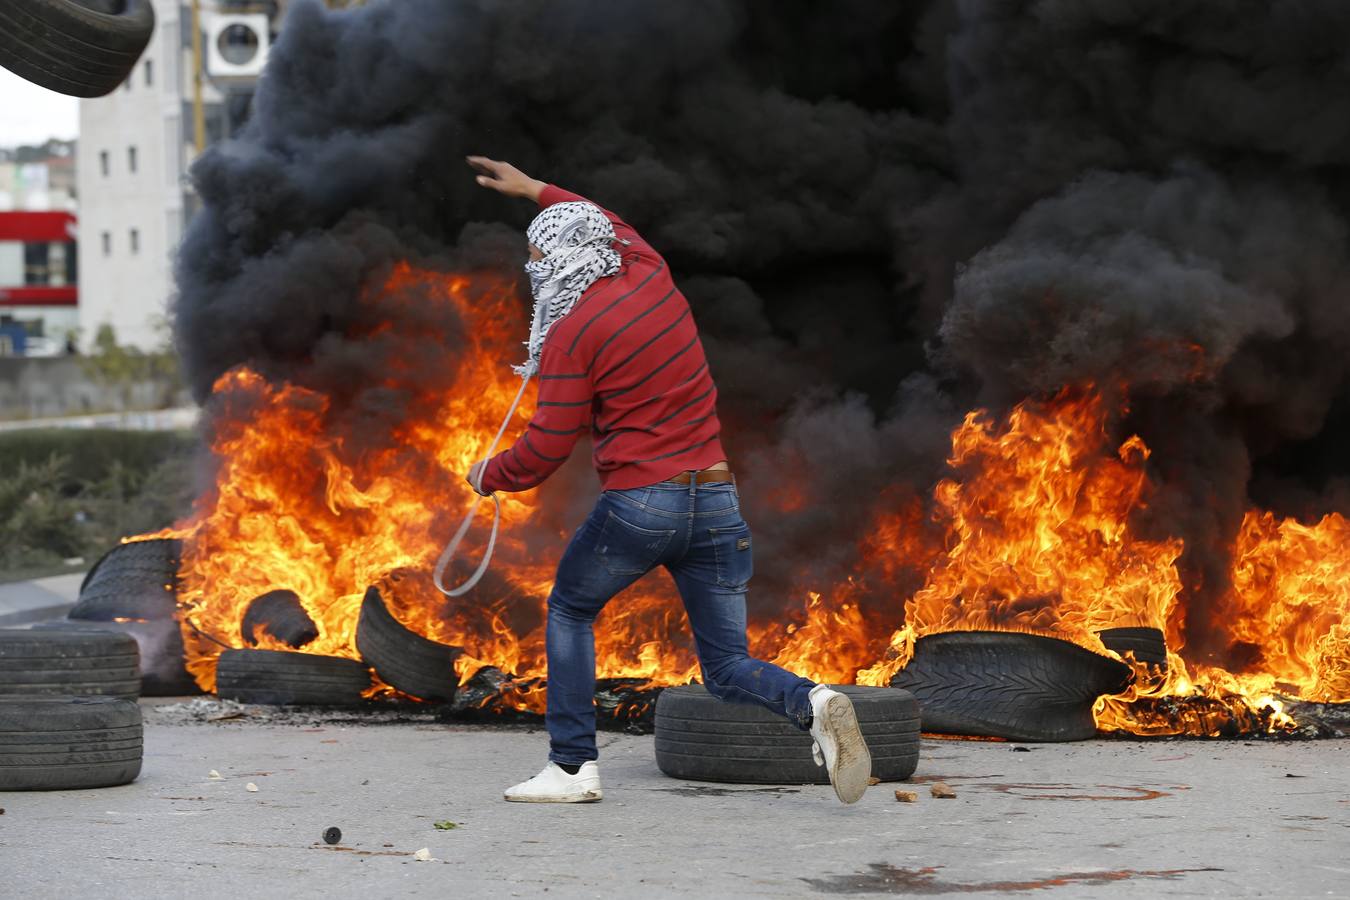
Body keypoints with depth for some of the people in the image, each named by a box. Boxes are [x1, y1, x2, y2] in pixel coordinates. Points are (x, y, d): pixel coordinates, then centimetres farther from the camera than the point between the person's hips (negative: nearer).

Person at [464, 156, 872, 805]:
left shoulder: (572, 333, -9)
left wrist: (489, 477, 12)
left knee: (569, 613, 20)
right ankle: (811, 705, -22)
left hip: (639, 502, -5)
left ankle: (572, 767, 15)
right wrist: (537, 190, 44)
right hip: (716, 500, 6)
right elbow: (613, 228, 34)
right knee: (728, 668, 7)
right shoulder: (651, 277, 9)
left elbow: (546, 449, -8)